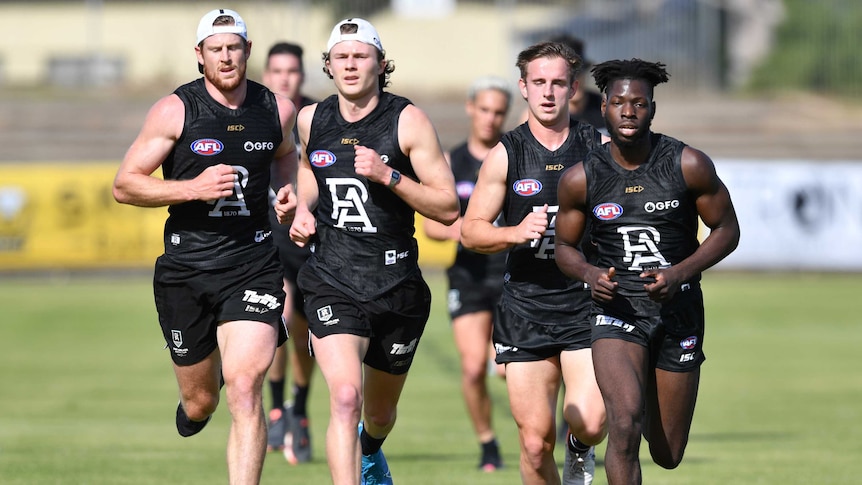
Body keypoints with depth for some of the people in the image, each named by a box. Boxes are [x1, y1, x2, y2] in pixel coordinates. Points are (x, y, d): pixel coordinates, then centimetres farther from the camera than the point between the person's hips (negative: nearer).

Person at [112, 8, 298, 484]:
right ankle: (194, 407, 50)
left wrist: (292, 190, 6)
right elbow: (124, 184, -7)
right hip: (187, 266, 0)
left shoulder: (278, 110, 4)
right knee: (201, 401, 12)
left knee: (244, 391, -18)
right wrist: (193, 188, -19)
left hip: (253, 264, 0)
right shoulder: (175, 110, -6)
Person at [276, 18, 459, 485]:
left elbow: (448, 208, -10)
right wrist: (302, 210, 9)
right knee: (345, 397, -24)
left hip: (397, 283, 0)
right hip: (332, 283, 0)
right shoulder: (312, 119, 3)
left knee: (379, 414, 19)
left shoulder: (408, 121, -7)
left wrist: (388, 175, -21)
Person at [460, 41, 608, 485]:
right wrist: (516, 233, -14)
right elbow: (469, 230, 4)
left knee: (591, 423, -18)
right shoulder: (505, 154, 3)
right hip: (525, 310, 0)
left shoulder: (599, 148, 3)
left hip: (587, 305, 0)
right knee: (535, 444, -3)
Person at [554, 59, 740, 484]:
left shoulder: (689, 166, -6)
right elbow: (565, 246, 9)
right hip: (616, 307, -1)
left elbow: (727, 230, 1)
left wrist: (679, 273, -15)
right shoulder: (581, 179, -3)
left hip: (678, 308, 1)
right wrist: (590, 274, -14)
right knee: (626, 426, -27)